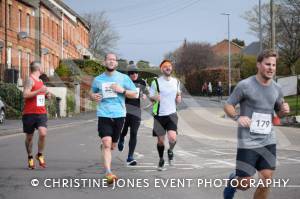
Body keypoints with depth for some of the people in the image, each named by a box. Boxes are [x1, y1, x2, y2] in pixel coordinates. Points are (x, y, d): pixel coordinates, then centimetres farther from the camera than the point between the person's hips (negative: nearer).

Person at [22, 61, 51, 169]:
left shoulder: (40, 81, 16)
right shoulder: (30, 80, -9)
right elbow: (25, 95, -21)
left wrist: (46, 95, 11)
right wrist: (40, 90, -27)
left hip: (41, 113, 5)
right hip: (30, 113, -5)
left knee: (43, 133, -15)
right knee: (29, 136, 6)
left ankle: (40, 155, 3)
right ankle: (30, 157, 22)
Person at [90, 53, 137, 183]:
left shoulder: (124, 78, 6)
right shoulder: (98, 79, 8)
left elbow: (134, 94, 7)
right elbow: (92, 93, 22)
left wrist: (122, 90, -10)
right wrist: (94, 96, -3)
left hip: (119, 115, 2)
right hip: (104, 115, -1)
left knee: (112, 145, 13)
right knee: (107, 143, -16)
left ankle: (103, 147, 50)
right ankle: (108, 173, -19)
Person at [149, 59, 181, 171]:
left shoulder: (176, 81, 9)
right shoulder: (156, 82, -2)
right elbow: (151, 97, 3)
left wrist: (179, 98, -3)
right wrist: (155, 98, -20)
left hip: (171, 114, 1)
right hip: (159, 114, -1)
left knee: (172, 138, -19)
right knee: (160, 140, 6)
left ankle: (170, 151, 14)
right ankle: (161, 160, 30)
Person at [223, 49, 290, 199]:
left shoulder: (276, 89, 8)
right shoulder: (245, 85, -8)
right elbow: (227, 105, -2)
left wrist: (284, 110, -3)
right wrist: (237, 117, -22)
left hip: (268, 141, 5)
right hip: (248, 142, -5)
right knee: (244, 185, -2)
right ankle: (233, 180, 34)